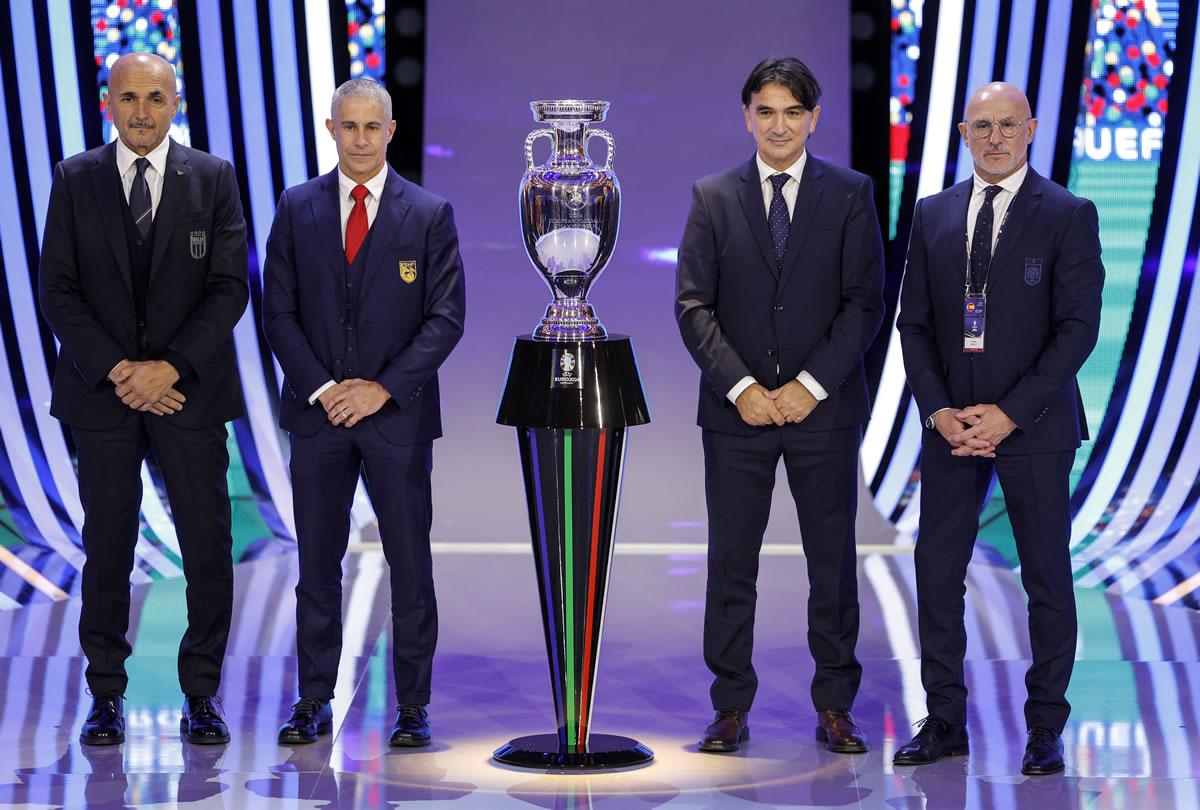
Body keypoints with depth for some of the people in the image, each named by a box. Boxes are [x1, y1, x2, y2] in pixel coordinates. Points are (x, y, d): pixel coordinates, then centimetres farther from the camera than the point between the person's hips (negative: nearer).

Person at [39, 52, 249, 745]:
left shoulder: (213, 178, 4)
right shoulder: (75, 180, 5)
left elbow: (231, 287, -2)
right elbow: (58, 290, 0)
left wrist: (169, 368, -12)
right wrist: (117, 370, -11)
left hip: (189, 388, 0)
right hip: (102, 390, 0)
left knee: (208, 546, 0)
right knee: (108, 546, 3)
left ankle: (202, 694, 10)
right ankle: (107, 695, 12)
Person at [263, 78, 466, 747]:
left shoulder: (430, 214, 1)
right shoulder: (298, 209, 6)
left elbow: (446, 317, -3)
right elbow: (279, 311, 4)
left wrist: (384, 388, -12)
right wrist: (321, 387, -8)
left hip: (398, 414, -1)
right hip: (318, 413, 2)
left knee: (411, 565, 2)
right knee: (318, 563, 7)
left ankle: (413, 706, 9)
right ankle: (314, 702, 15)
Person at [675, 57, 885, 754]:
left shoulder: (850, 194, 3)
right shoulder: (713, 197, 5)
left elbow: (866, 301, -2)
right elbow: (694, 305, 1)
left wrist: (810, 385, -11)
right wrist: (740, 387, -10)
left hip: (823, 408, 0)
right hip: (737, 409, 1)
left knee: (834, 561, 5)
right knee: (731, 564, 3)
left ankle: (835, 706, 13)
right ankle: (732, 707, 11)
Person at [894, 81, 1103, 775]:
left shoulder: (1068, 215, -3)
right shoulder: (934, 215, 9)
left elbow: (1079, 328, -9)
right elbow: (914, 323, 9)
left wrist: (1009, 414, -15)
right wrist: (938, 410, -6)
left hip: (1034, 426, -3)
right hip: (950, 424, 4)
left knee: (1048, 578, 3)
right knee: (937, 572, 3)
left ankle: (1046, 728, 12)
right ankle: (946, 721, 12)